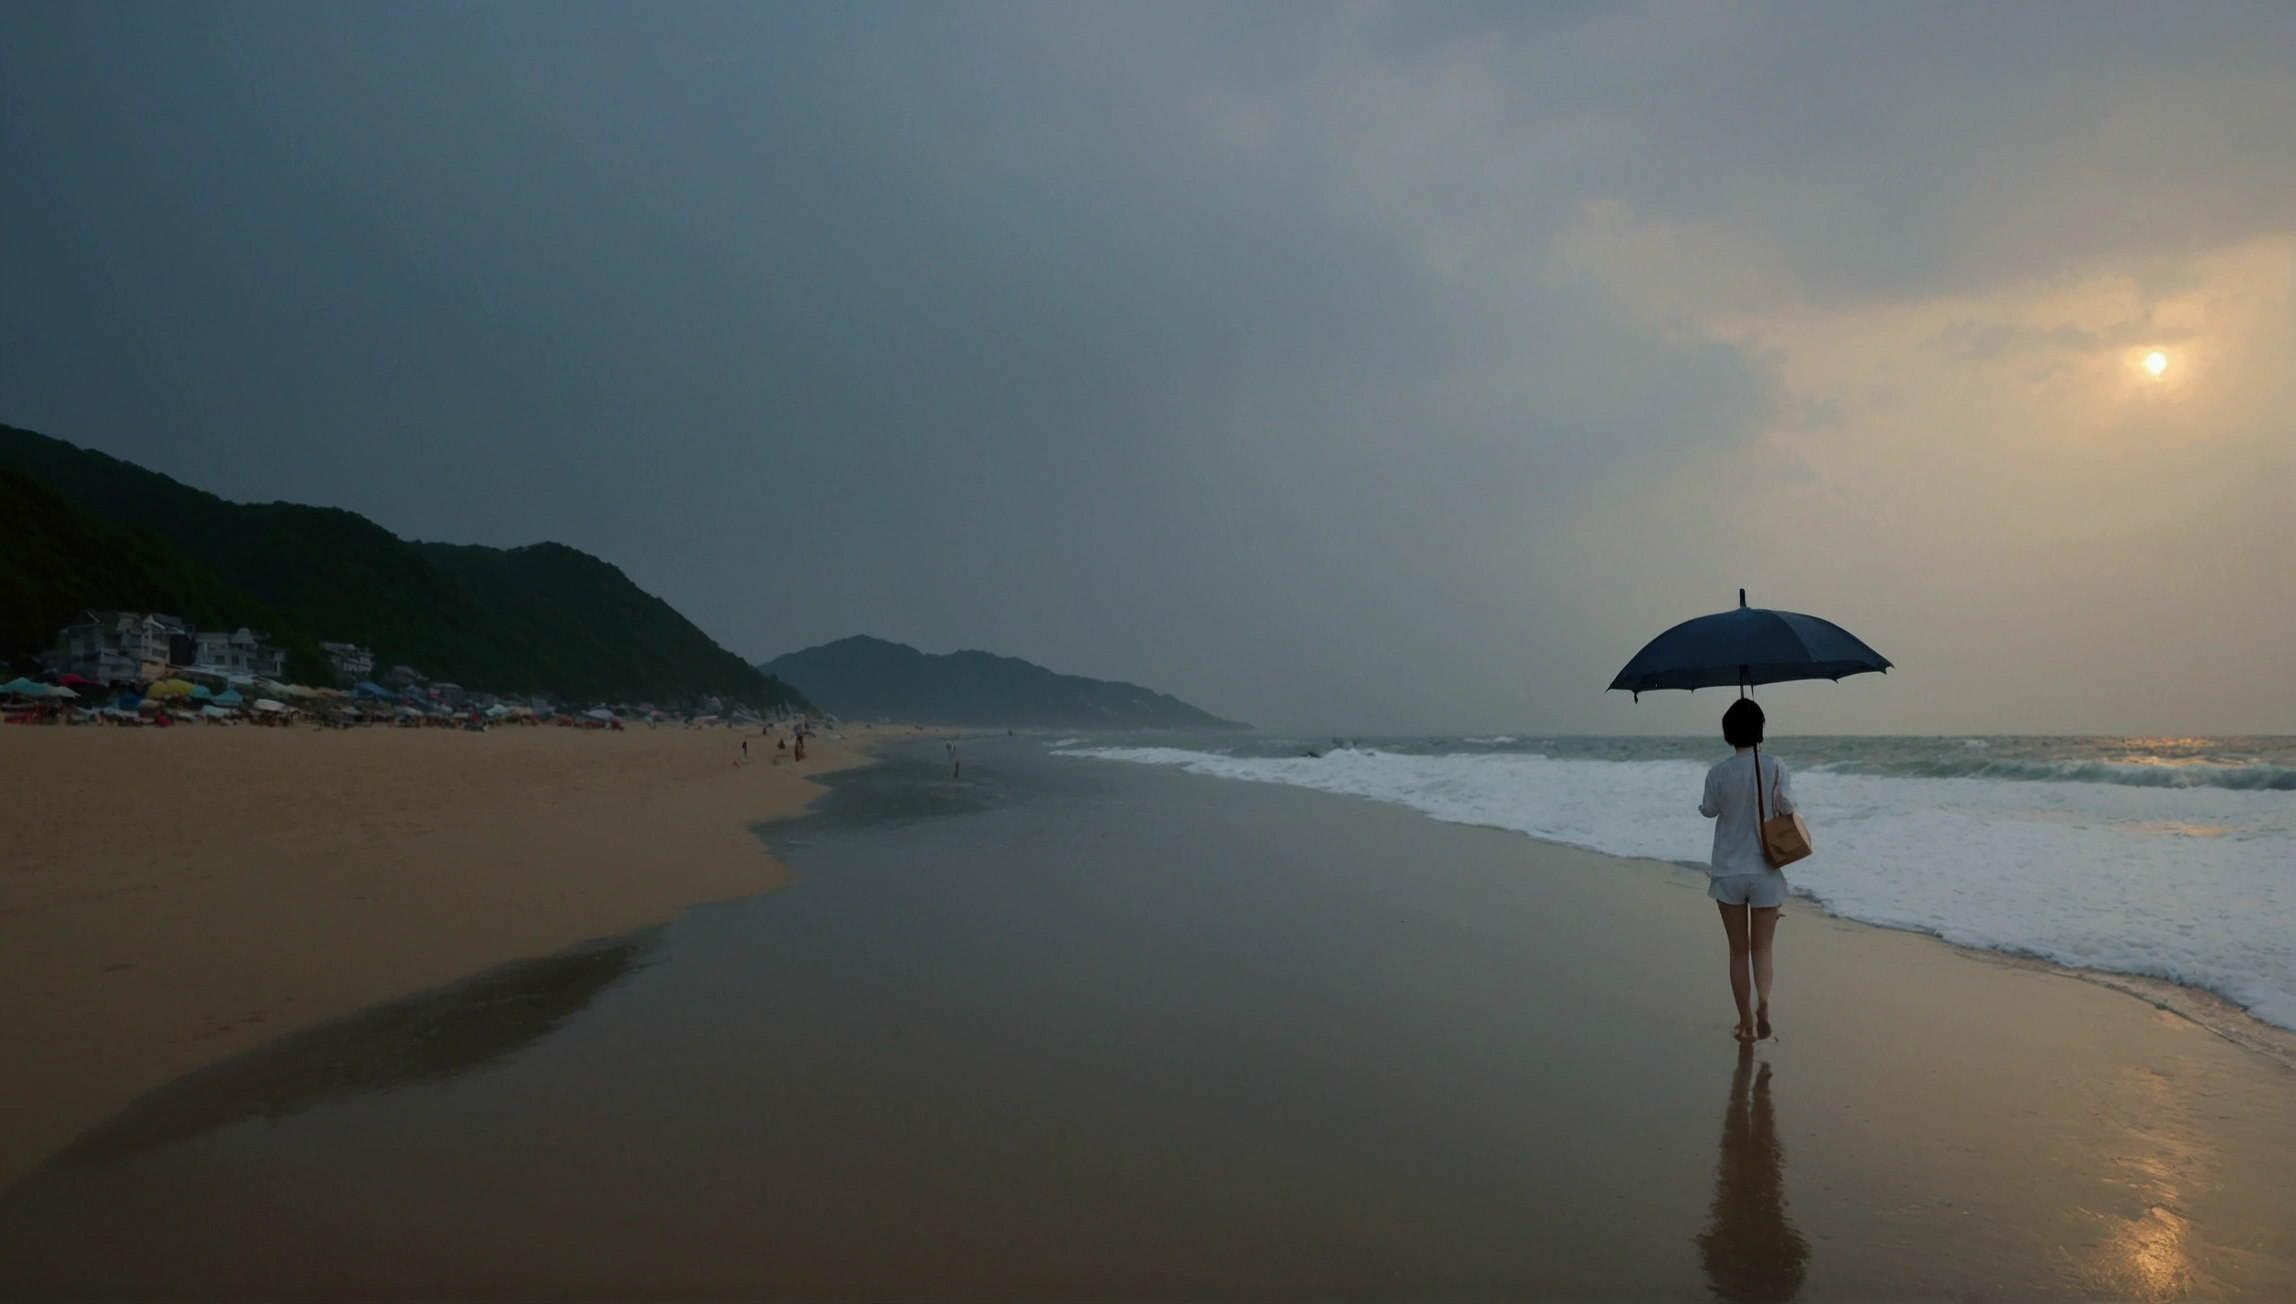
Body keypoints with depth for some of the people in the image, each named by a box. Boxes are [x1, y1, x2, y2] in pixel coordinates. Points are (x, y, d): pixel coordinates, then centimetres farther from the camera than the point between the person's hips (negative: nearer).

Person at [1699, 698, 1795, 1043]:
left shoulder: (1718, 773, -8)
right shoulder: (1774, 766, -10)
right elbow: (1787, 806, -8)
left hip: (1729, 872, 0)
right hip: (1764, 872, 0)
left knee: (1739, 950, 11)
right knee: (1762, 948, 12)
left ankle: (1746, 1023, 16)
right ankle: (1763, 1003, -13)